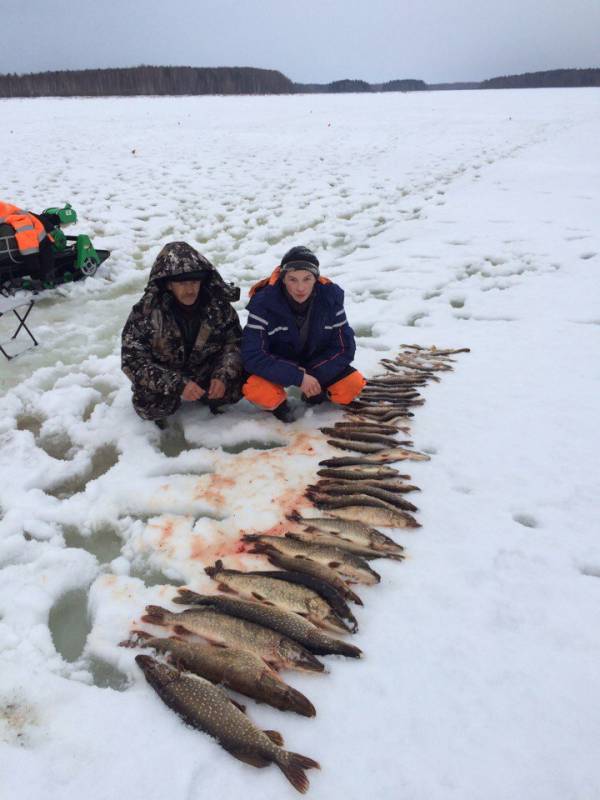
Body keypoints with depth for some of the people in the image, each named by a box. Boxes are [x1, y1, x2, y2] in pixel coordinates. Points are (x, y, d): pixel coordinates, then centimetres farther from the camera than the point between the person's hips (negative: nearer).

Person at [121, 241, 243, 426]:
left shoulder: (217, 304, -17)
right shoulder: (145, 312, -24)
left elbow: (234, 342, -8)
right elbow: (133, 360, -23)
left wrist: (223, 376, -27)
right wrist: (177, 384, -35)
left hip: (205, 372, 3)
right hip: (163, 378, -2)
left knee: (233, 387, -21)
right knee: (149, 405, -30)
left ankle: (209, 397, 13)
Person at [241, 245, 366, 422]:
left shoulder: (330, 296, -18)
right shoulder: (264, 302, -26)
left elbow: (344, 347, -12)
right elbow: (252, 356, -30)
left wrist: (315, 376, -24)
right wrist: (298, 377, -35)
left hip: (317, 364, 3)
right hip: (278, 366, -2)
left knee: (352, 385, -20)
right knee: (256, 390, -33)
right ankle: (277, 401, 2)